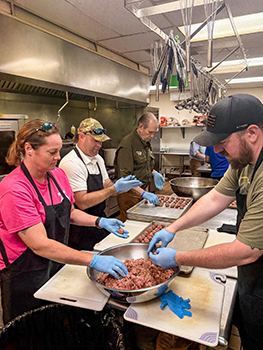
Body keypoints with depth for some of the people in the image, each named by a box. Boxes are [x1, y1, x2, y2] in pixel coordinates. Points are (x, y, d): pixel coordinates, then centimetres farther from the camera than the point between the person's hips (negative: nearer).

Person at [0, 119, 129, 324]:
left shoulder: (58, 175, -3)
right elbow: (40, 245, -29)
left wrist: (100, 222, -4)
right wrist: (93, 261, -33)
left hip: (58, 264, 6)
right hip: (25, 275, -6)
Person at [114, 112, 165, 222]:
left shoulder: (146, 142, 9)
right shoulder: (127, 144, -20)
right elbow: (125, 177, -25)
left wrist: (154, 173, 4)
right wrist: (143, 193, -29)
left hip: (144, 189, 8)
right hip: (130, 193, -8)